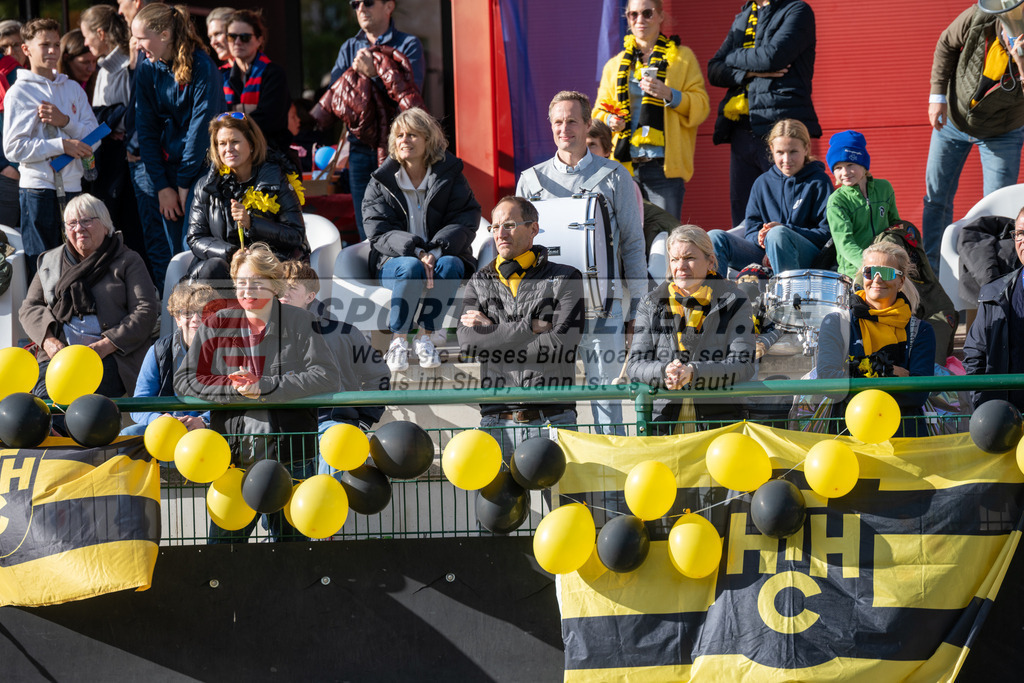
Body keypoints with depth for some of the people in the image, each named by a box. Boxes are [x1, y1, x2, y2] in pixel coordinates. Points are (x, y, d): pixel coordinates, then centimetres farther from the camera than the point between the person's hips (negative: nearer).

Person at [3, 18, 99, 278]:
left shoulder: (73, 89, 14)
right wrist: (62, 145, -15)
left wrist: (65, 121, -9)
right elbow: (14, 148, -10)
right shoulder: (19, 93, -1)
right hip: (38, 187, -4)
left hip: (72, 186, 4)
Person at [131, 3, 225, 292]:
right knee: (161, 251, 0)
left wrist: (184, 184, -11)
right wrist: (162, 186, -5)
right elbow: (146, 130, 3)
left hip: (196, 170, -4)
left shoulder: (202, 67, -11)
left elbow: (201, 127, -12)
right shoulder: (147, 70, 4)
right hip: (159, 170, 4)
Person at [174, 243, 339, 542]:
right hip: (232, 450, 1)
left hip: (289, 450, -1)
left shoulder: (300, 323, 4)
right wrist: (235, 388, -12)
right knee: (224, 541, -2)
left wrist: (265, 386, -15)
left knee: (291, 540, 4)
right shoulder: (218, 325, 8)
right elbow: (184, 380, 4)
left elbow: (327, 376, -8)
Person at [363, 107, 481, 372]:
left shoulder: (450, 176, 5)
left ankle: (426, 337, -26)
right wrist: (417, 253, -25)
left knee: (449, 264, -34)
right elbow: (379, 233, -6)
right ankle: (398, 341, -28)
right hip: (393, 262, -1)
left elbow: (465, 223, -6)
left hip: (444, 256, 1)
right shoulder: (381, 183, 5)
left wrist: (435, 253, -25)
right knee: (411, 267, -35)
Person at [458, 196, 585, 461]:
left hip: (552, 420, -2)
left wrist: (493, 331, -3)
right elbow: (467, 341, -1)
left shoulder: (566, 279, 8)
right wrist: (531, 326, -6)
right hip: (496, 422, 2)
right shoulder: (479, 282, 17)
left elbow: (563, 345, -7)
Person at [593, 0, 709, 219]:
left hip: (664, 167, -3)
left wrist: (669, 94, -16)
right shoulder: (615, 65, 18)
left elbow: (701, 107, 1)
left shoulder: (682, 57, 9)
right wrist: (610, 120, 0)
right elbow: (599, 111, 23)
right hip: (624, 164, 3)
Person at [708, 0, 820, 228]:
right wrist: (750, 72, -5)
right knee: (743, 225, 2)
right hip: (742, 130, 6)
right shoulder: (742, 19, 22)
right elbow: (714, 70, 13)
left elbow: (772, 57, -13)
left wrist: (733, 57, 4)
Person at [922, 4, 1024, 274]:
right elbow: (946, 45, -6)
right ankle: (931, 272, 20)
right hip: (953, 119, 2)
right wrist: (938, 95, -7)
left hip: (1001, 133, -2)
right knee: (936, 198, 7)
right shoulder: (979, 18, -26)